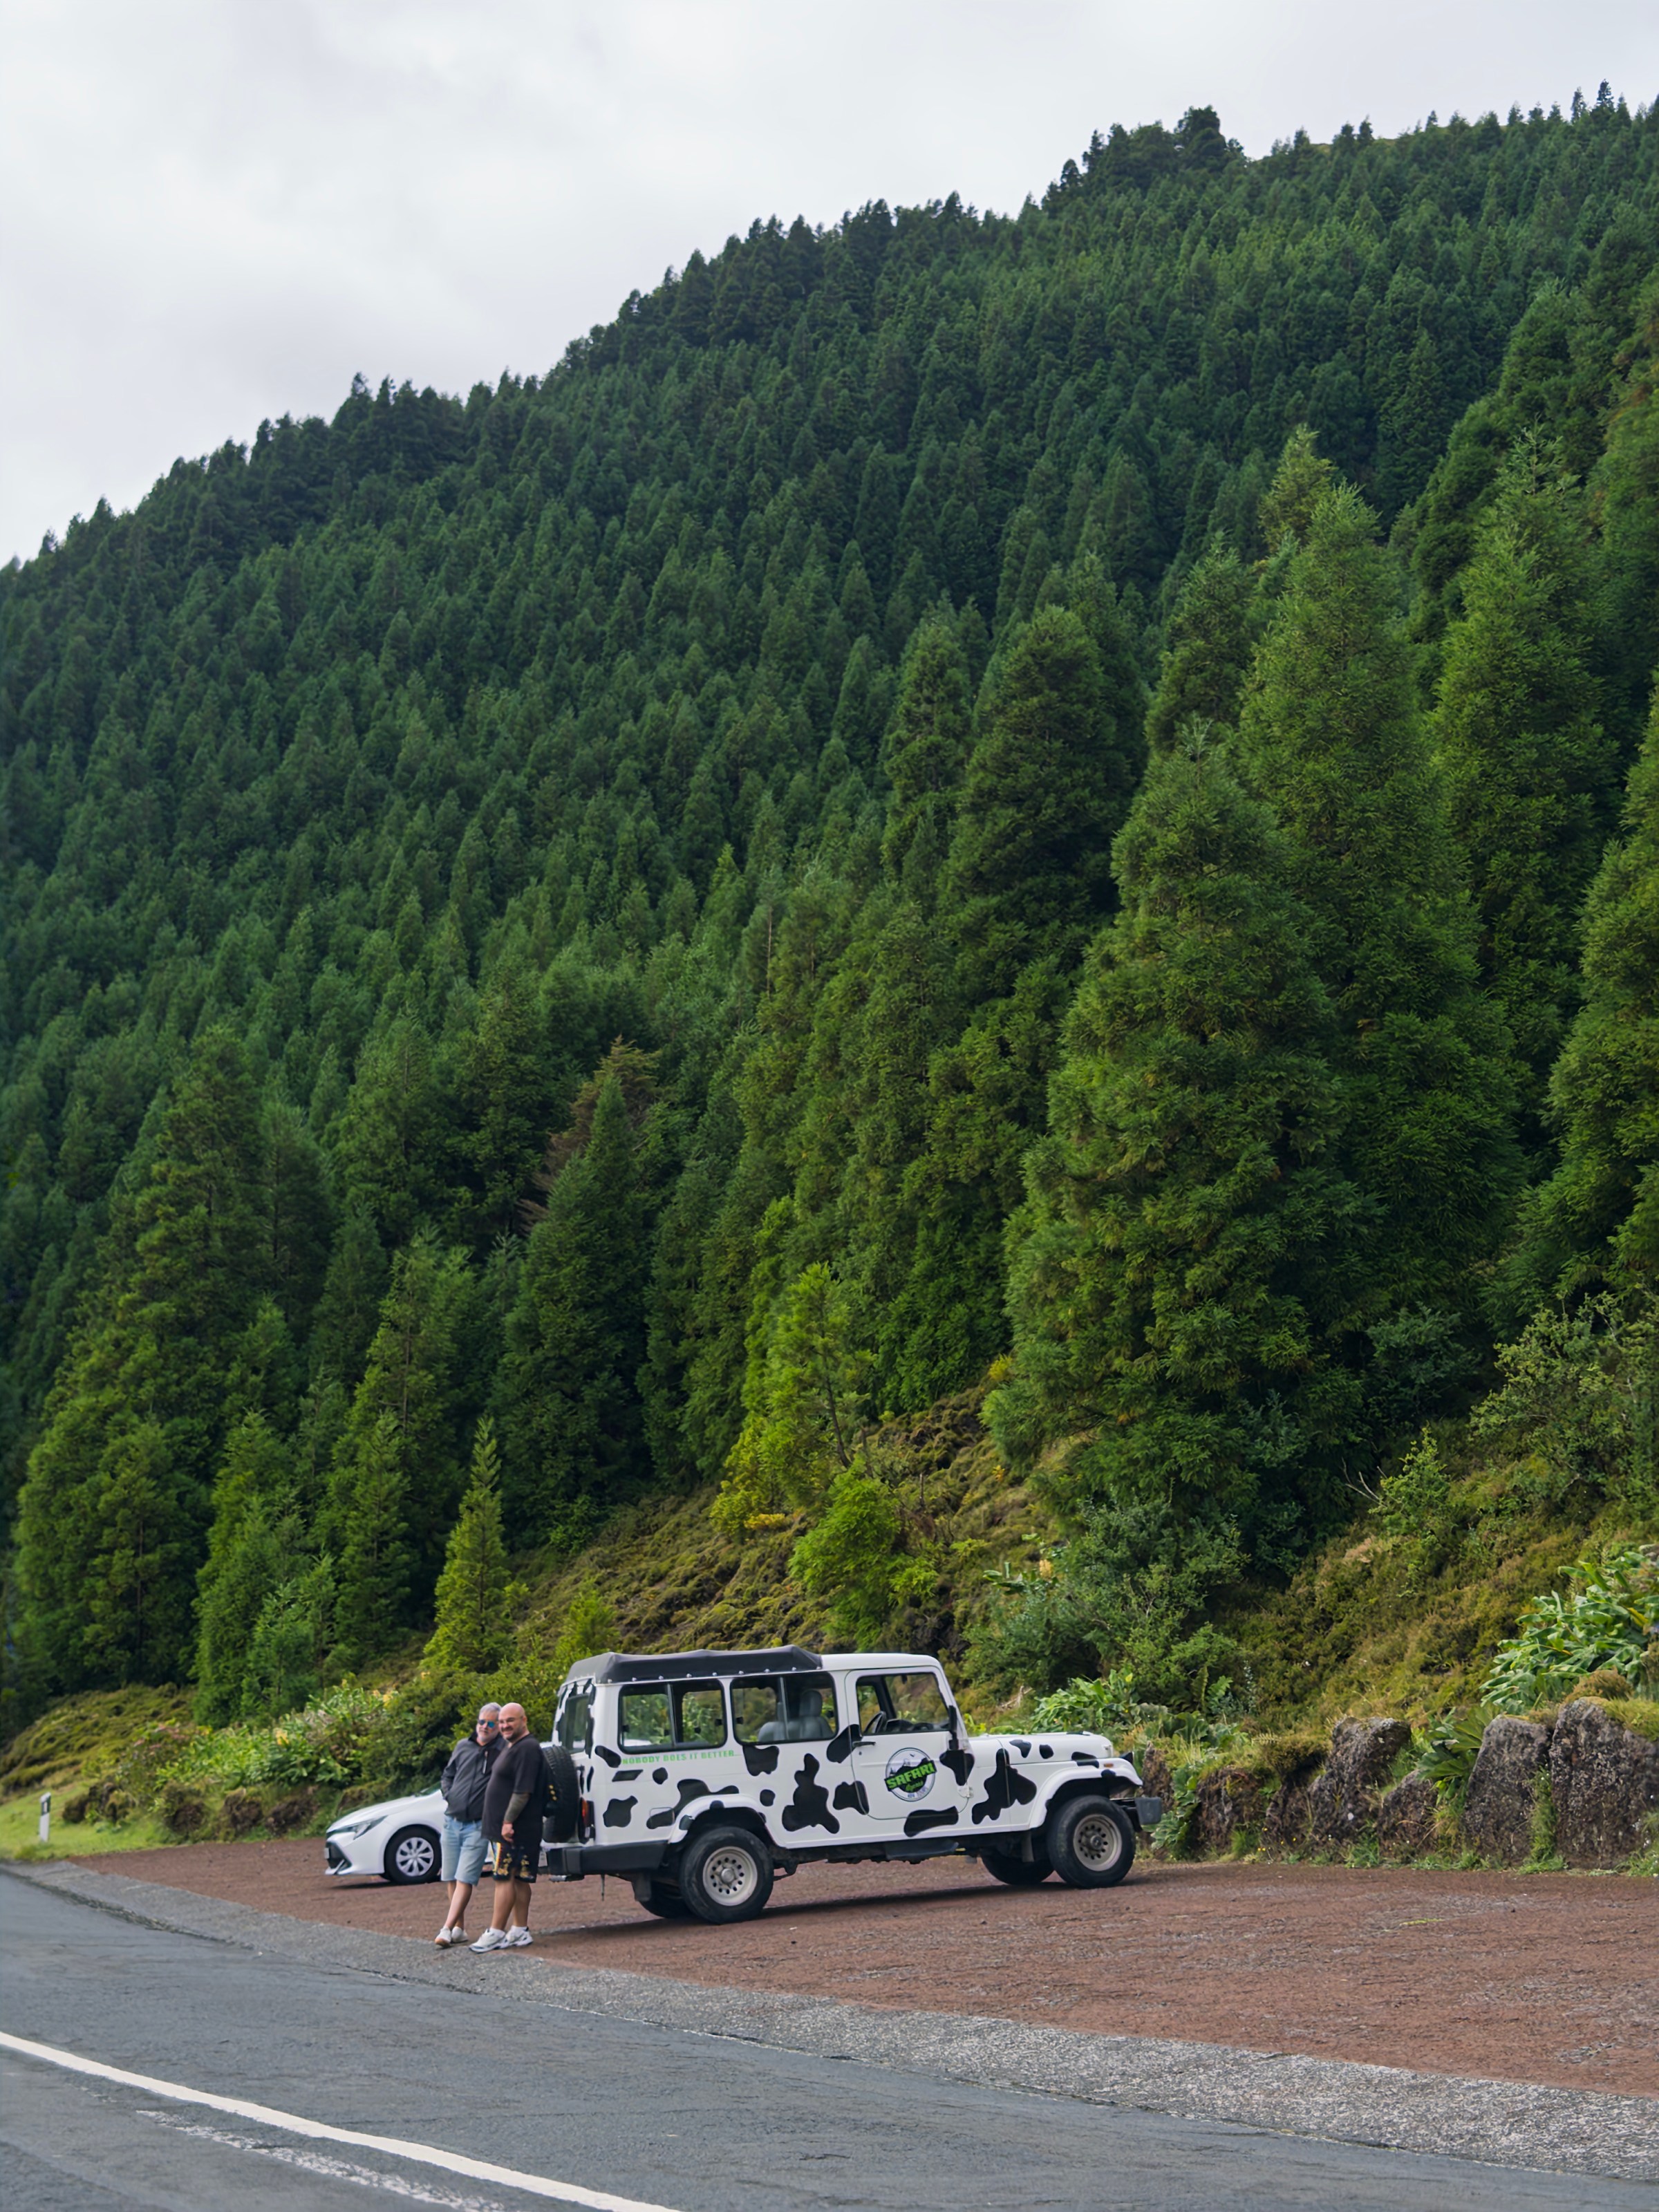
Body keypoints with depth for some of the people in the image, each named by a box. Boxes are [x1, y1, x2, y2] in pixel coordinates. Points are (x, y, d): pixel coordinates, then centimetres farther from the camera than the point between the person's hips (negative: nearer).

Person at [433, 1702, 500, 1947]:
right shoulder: (463, 1746, 11)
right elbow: (448, 1775, 21)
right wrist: (448, 1797, 7)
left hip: (478, 1825, -6)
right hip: (452, 1821, 6)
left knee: (465, 1879, -10)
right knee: (452, 1878, 9)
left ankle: (447, 1929, -13)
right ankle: (460, 1929, 19)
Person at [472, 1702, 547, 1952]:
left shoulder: (527, 1749, -15)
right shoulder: (509, 1747, 18)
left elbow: (523, 1790, -22)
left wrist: (508, 1821, -23)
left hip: (514, 1830, -10)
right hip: (504, 1827, 10)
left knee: (505, 1878, -9)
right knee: (519, 1879, 11)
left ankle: (496, 1933, -9)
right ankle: (520, 1931, 15)